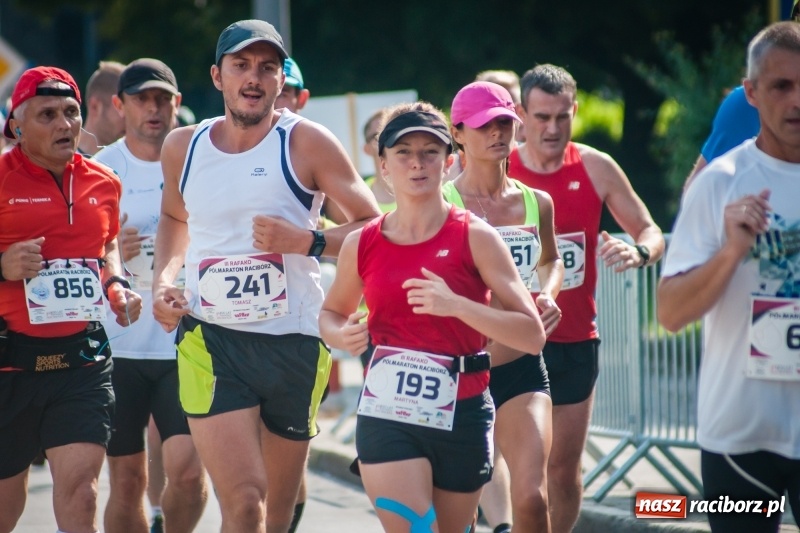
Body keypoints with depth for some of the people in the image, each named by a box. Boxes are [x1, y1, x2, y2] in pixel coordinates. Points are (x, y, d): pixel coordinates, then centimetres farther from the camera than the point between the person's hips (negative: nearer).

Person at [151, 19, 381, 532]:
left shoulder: (306, 143, -4)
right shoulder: (183, 147, 7)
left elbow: (374, 226, -3)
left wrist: (306, 241, -18)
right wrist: (164, 279, 10)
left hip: (294, 340, 0)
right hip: (211, 339, 0)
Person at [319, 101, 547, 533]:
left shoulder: (475, 238, -5)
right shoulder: (362, 245, 3)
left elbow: (533, 335, -10)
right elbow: (332, 313, 23)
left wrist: (457, 305, -23)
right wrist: (341, 335, -2)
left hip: (462, 416, 0)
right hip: (386, 414, 0)